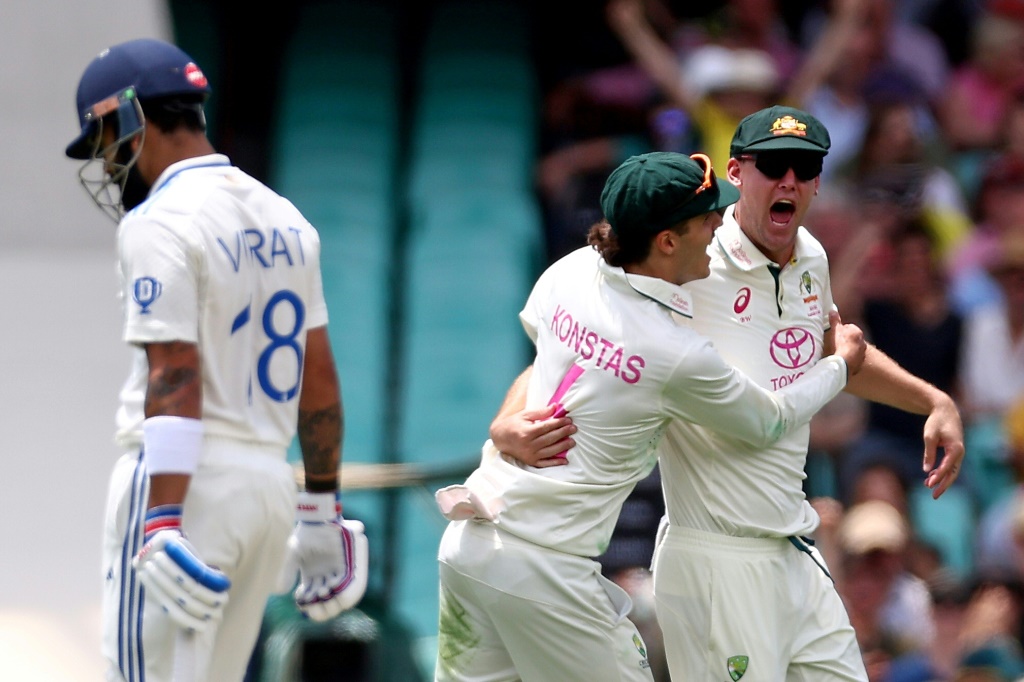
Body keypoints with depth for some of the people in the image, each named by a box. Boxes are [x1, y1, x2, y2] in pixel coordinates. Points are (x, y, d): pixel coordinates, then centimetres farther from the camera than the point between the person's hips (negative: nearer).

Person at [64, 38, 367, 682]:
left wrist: (164, 526, -24)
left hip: (186, 481, -8)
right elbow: (319, 376, 17)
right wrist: (322, 506, 23)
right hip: (270, 479, 8)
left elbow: (176, 380, -20)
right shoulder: (284, 217, 14)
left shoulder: (159, 223, -11)